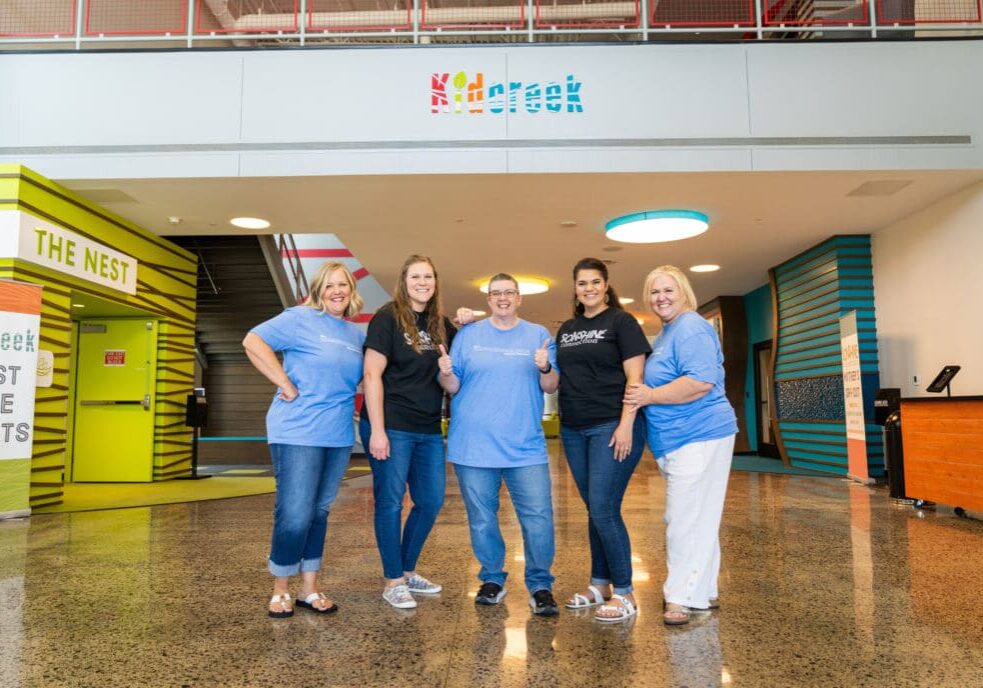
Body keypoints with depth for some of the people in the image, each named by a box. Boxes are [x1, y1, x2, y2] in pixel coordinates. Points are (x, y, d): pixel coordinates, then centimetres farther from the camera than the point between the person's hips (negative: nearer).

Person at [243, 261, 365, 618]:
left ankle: (309, 589, 25)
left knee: (319, 512, 13)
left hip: (339, 437, 6)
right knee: (295, 515, -5)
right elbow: (253, 341, -14)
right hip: (298, 432, -6)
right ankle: (280, 589, 16)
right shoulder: (301, 318, -5)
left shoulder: (357, 335, 13)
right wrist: (286, 385, -16)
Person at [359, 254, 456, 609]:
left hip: (429, 429, 7)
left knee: (431, 501, 12)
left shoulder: (440, 323, 10)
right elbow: (372, 374, -12)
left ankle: (408, 571, 30)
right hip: (391, 427, -7)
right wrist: (376, 430, -18)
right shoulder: (388, 317, -7)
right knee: (390, 501, 1)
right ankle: (393, 582, 16)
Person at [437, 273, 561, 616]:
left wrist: (545, 368, -17)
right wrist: (446, 373, -15)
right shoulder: (468, 334, 7)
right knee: (481, 519, 10)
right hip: (473, 445, 1)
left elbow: (550, 387, 3)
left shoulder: (538, 334, 7)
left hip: (525, 446, 0)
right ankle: (492, 579, 29)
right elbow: (453, 388, 6)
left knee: (538, 518, -3)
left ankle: (540, 585, 14)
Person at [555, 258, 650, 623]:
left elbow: (635, 377, -9)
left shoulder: (621, 322, -1)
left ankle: (624, 594, 6)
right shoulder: (566, 329, 15)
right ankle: (600, 585, 25)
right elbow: (558, 378, 22)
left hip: (611, 427, -6)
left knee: (604, 510, -8)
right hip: (574, 429, 6)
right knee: (594, 510, 12)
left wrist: (626, 424, -17)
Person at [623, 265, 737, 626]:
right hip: (679, 440, 11)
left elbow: (701, 382, -26)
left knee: (688, 520, -6)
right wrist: (647, 394, 15)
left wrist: (650, 396, -20)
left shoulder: (691, 328, -14)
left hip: (698, 437, -11)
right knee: (694, 519, 17)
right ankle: (702, 592, 28)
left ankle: (684, 596, 3)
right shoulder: (667, 332, 18)